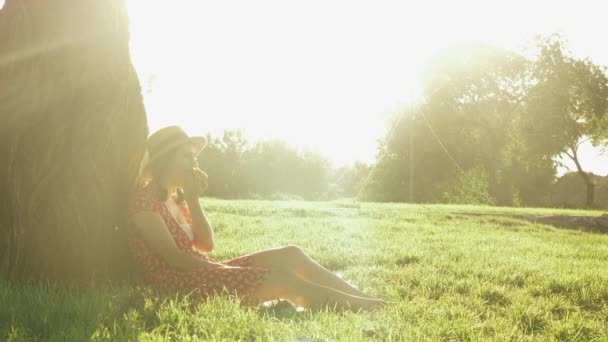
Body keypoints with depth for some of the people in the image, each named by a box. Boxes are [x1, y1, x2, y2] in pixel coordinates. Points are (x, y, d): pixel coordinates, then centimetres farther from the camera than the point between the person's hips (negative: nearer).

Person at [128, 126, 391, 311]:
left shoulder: (176, 198, 18)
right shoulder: (145, 200, -10)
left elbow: (206, 245, 9)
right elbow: (172, 257, -17)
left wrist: (193, 200, 2)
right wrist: (218, 268, -16)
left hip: (200, 272, 9)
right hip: (174, 281, -9)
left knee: (289, 255, -5)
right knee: (277, 277, -22)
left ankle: (367, 301, -11)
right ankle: (359, 307, -17)